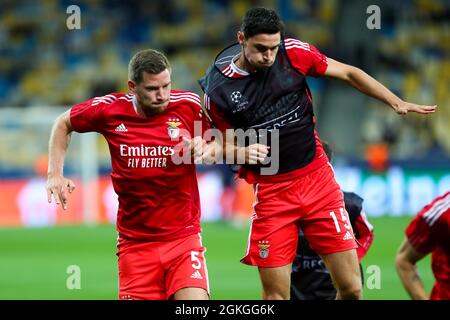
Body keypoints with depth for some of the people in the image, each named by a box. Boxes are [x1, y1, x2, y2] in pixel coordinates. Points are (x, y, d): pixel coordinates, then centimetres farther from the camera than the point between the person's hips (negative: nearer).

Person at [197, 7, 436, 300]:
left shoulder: (293, 53, -6)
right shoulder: (219, 89, -8)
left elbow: (348, 73, 6)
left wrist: (397, 103, 1)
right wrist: (240, 152, -14)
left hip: (317, 178, 1)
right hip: (271, 193, -1)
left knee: (351, 288, -3)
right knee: (276, 295, -5)